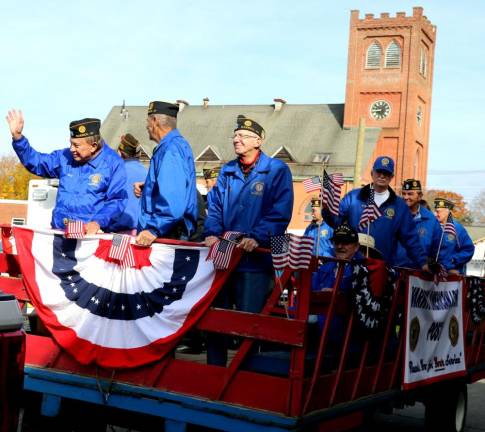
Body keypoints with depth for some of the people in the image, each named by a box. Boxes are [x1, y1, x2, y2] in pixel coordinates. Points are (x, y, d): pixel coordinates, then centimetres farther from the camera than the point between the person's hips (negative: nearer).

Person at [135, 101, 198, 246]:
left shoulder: (170, 150, -18)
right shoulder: (178, 144, 16)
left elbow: (173, 199, -29)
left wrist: (154, 230, -31)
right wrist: (146, 188, 15)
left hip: (167, 234, -10)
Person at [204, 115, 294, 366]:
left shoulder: (277, 170, -3)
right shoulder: (227, 171, 14)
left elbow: (280, 213, -12)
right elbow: (215, 206, 10)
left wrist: (256, 237, -24)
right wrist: (212, 233, -9)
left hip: (255, 258, -5)